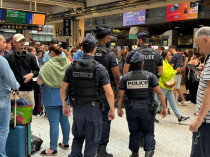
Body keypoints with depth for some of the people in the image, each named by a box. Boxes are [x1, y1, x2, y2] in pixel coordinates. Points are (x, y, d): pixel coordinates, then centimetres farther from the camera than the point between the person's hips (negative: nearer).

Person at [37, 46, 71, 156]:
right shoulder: (68, 63, -2)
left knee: (54, 123, 0)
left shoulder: (48, 65, -17)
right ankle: (65, 143, 29)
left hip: (52, 98, -5)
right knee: (64, 120, 16)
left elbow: (39, 82, -13)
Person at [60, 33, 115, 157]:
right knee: (92, 141, 11)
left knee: (78, 137, 22)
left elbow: (63, 89, 4)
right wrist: (112, 110, -2)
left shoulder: (72, 67, -2)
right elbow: (109, 93, -15)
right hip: (94, 109, -3)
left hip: (77, 108, 4)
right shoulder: (99, 68, -12)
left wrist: (65, 105, 18)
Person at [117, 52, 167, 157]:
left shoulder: (125, 77, -2)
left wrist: (119, 109, 8)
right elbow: (159, 93, -8)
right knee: (148, 132, 14)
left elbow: (120, 95, -2)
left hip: (131, 108, 2)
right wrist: (164, 107, -1)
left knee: (134, 132, 15)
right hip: (146, 108, -1)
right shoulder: (150, 76, -5)